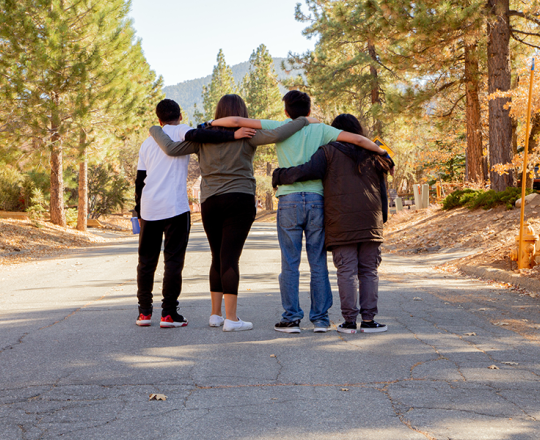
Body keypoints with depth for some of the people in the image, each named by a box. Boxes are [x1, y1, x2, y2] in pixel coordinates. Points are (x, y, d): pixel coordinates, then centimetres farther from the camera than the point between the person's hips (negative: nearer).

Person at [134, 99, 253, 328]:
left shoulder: (148, 142, 18)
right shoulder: (179, 131, 2)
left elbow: (139, 181, 17)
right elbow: (196, 135, -22)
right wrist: (232, 135, -26)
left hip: (149, 209, 5)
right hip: (174, 207, -5)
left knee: (146, 260, 13)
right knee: (173, 260, 0)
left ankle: (144, 312, 17)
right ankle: (169, 313, -1)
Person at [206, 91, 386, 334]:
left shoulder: (279, 127, 4)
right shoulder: (320, 130, 7)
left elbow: (236, 121, 1)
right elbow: (357, 139, 1)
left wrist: (211, 123, 17)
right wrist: (383, 153, 15)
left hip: (289, 200, -1)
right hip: (316, 199, 1)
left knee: (290, 263, 4)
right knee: (318, 262, 7)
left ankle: (291, 318, 5)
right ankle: (320, 318, 10)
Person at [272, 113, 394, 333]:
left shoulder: (328, 152, 3)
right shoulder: (372, 155, 17)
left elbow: (309, 170, -12)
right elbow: (382, 190, 17)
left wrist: (280, 176, 1)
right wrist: (381, 219, 22)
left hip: (340, 223, -3)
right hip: (370, 222, 3)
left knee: (346, 272, 0)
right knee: (369, 271, 8)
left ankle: (350, 321, 0)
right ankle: (368, 319, 6)